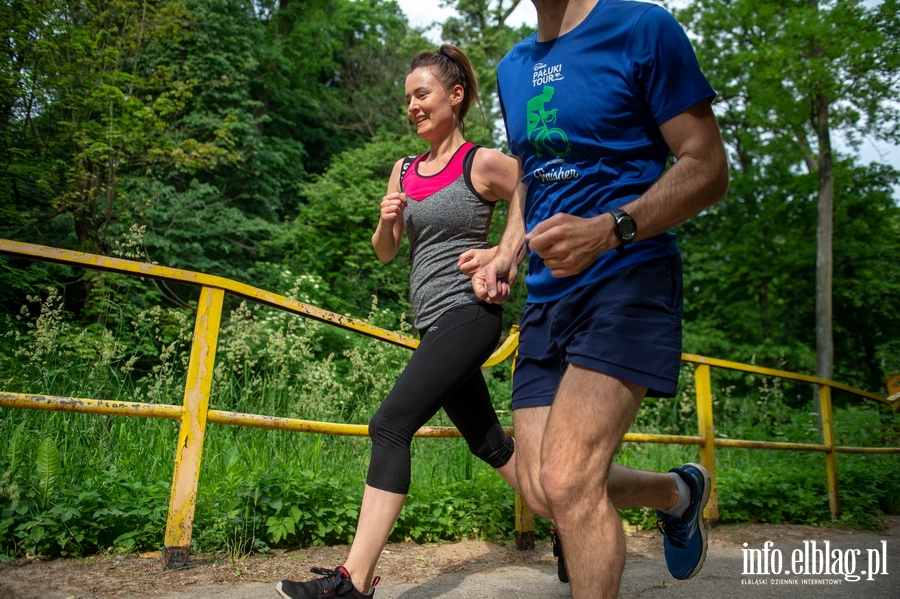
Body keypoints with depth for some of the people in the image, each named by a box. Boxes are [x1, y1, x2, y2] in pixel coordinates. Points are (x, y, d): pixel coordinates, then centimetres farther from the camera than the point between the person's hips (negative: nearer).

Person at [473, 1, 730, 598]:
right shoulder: (513, 68, 16)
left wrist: (609, 230, -25)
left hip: (627, 281, -7)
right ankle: (680, 491, 32)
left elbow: (708, 168, -8)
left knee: (567, 483, -18)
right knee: (542, 492, 5)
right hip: (547, 295, 7)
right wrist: (507, 253, 9)